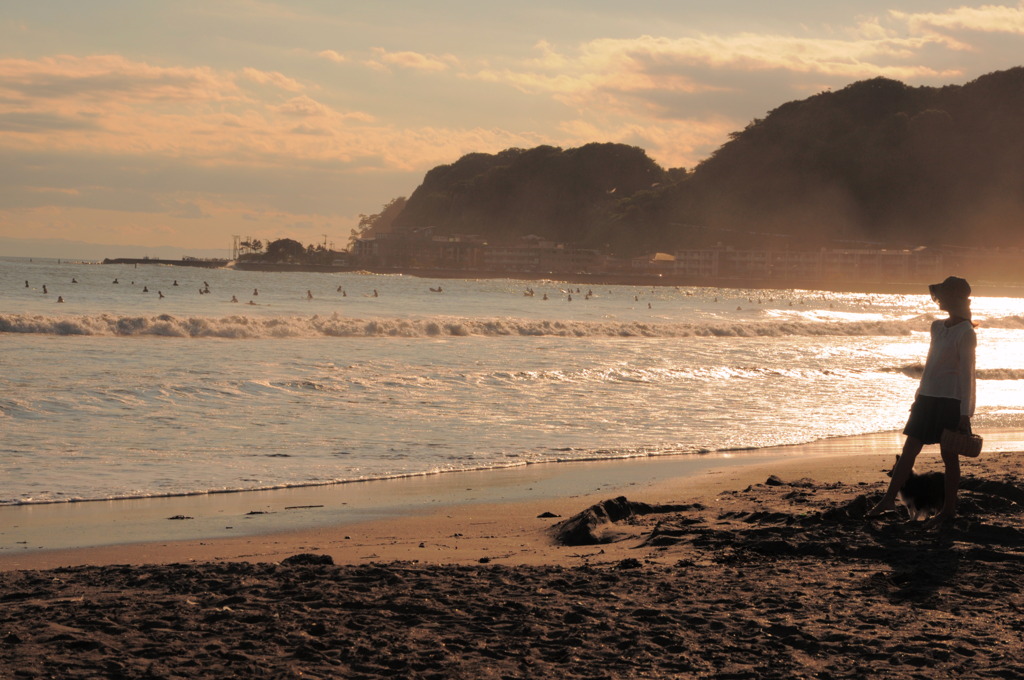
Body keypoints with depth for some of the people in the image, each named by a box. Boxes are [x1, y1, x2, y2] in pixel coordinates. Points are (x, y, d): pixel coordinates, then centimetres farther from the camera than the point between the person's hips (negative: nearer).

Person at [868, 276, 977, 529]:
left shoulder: (965, 333, -11)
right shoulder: (938, 327, 12)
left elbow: (966, 374, -13)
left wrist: (964, 413, -15)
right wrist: (920, 395, 19)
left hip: (950, 401, -8)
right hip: (928, 398, 8)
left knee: (949, 456, 1)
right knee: (909, 450, 7)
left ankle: (949, 508, 10)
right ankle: (889, 498, 11)